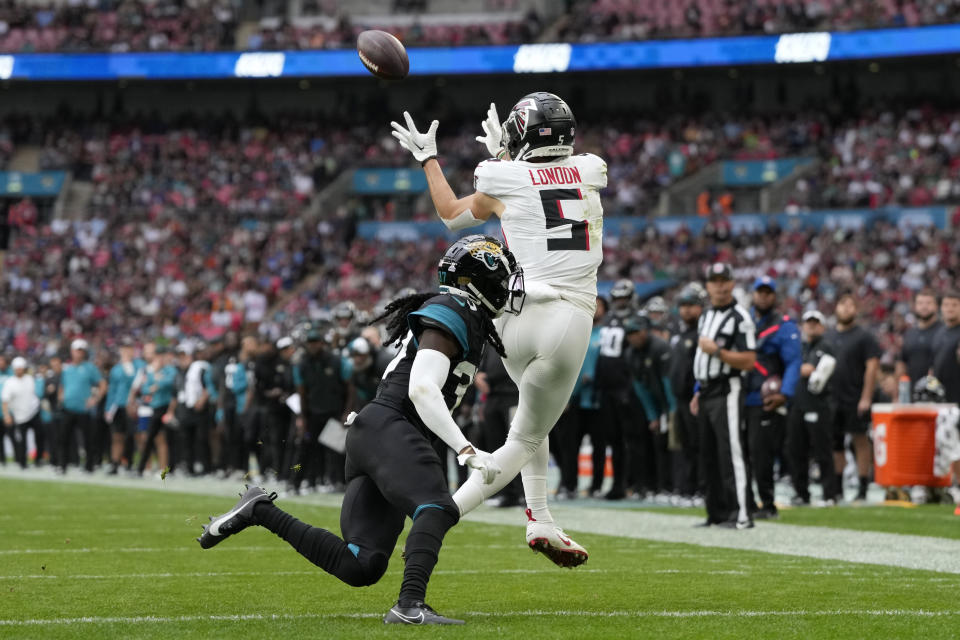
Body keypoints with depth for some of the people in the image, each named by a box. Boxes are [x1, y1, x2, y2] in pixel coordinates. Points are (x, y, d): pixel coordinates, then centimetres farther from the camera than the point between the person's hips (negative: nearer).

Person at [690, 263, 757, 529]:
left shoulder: (739, 318, -9)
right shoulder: (706, 317, 18)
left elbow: (749, 361, -15)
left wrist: (717, 350, -19)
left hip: (727, 391, -9)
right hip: (707, 392, 9)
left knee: (730, 451, -14)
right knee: (708, 455, 10)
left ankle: (741, 514, -16)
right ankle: (717, 512, 16)